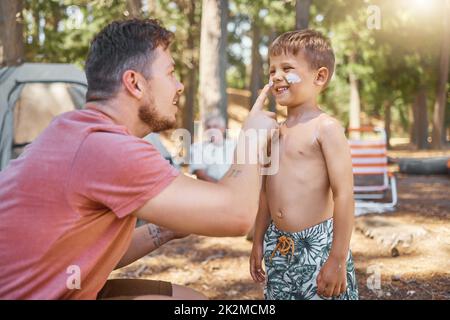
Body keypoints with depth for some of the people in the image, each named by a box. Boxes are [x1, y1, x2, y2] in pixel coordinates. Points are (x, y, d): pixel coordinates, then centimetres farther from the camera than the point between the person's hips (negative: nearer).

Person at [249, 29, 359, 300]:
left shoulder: (325, 127, -11)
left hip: (318, 245, -7)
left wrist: (338, 258, -19)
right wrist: (258, 242, 18)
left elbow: (344, 193, -16)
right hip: (278, 245, 7)